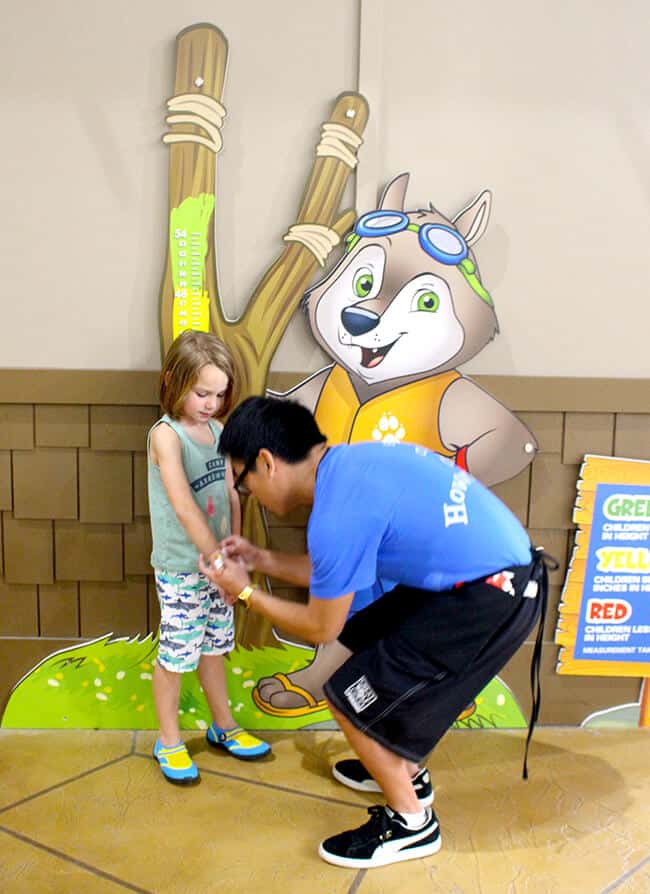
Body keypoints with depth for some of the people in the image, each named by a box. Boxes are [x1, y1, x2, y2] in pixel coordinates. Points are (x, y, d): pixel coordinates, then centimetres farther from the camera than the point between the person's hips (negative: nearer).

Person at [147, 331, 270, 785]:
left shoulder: (218, 430, 4)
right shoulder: (166, 435, -16)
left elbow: (231, 496, 6)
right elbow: (184, 508, -23)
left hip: (216, 562, 6)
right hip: (181, 569, -6)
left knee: (215, 646, 19)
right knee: (176, 654, 6)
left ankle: (223, 726, 36)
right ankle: (169, 741, 25)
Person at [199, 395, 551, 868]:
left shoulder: (337, 512, -23)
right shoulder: (350, 463, 4)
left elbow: (322, 627, -8)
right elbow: (336, 573, 18)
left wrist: (245, 592, 4)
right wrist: (262, 559, 19)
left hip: (491, 599, -9)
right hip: (491, 570, 9)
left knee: (353, 696, 0)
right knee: (359, 646, 22)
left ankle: (410, 823, 22)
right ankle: (406, 772, 41)